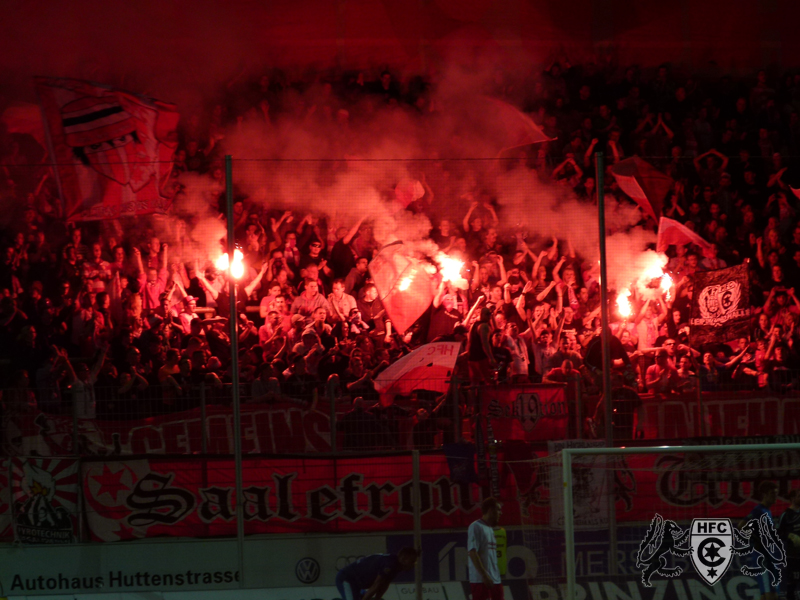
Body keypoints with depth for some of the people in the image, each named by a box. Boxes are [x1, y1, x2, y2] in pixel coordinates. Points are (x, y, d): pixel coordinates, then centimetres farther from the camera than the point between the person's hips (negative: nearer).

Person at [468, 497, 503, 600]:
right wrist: (484, 575, -22)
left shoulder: (490, 529, 17)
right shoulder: (476, 527, -10)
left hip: (495, 580, 9)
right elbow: (472, 552, -18)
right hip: (480, 580, -9)